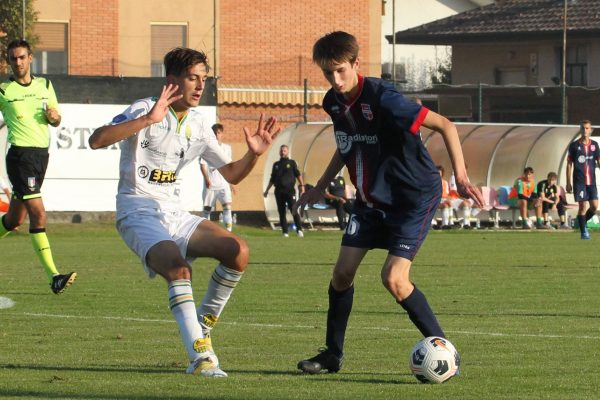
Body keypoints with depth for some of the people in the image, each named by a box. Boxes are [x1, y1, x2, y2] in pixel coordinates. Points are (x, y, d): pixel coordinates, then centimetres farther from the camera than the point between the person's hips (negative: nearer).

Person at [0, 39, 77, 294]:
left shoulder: (44, 85, 12)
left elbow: (56, 120, 18)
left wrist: (54, 116, -2)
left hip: (42, 154, 6)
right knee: (38, 213, -17)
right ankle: (54, 277, -22)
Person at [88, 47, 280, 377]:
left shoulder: (198, 126, 11)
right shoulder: (144, 110, -10)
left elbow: (231, 174, 19)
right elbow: (96, 141, -27)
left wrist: (253, 154, -2)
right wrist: (147, 120, -37)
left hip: (173, 214, 7)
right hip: (139, 214, -7)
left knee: (237, 251, -10)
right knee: (179, 268, -32)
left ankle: (202, 328, 7)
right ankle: (199, 357, -34)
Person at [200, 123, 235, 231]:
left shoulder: (227, 148, 11)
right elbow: (203, 165, -5)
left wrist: (230, 183, 19)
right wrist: (207, 179, -20)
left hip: (224, 184, 2)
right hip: (210, 184, -2)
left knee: (227, 205, -14)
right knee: (207, 208, 4)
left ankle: (229, 230, -19)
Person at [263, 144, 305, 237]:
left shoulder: (291, 163, 9)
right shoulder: (276, 164, 18)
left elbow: (298, 174, 3)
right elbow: (272, 179, 22)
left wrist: (302, 185, -10)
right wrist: (267, 190, 18)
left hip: (290, 190, -4)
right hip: (279, 191, 4)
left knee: (294, 210, -13)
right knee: (281, 212, 2)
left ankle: (299, 229, -16)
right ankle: (284, 231, 4)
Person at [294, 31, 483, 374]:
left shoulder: (381, 98, -26)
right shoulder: (334, 102, -1)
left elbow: (444, 125, -24)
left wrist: (461, 176, -32)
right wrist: (320, 187, 21)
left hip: (415, 196, -7)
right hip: (371, 198, 7)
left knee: (393, 278, -18)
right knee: (343, 271, 1)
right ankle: (333, 354, 17)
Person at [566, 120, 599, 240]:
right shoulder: (574, 145, 0)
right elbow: (569, 164, 2)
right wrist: (568, 183, -1)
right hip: (579, 181, -3)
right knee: (583, 206, -6)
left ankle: (583, 222, 26)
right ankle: (583, 232, 5)